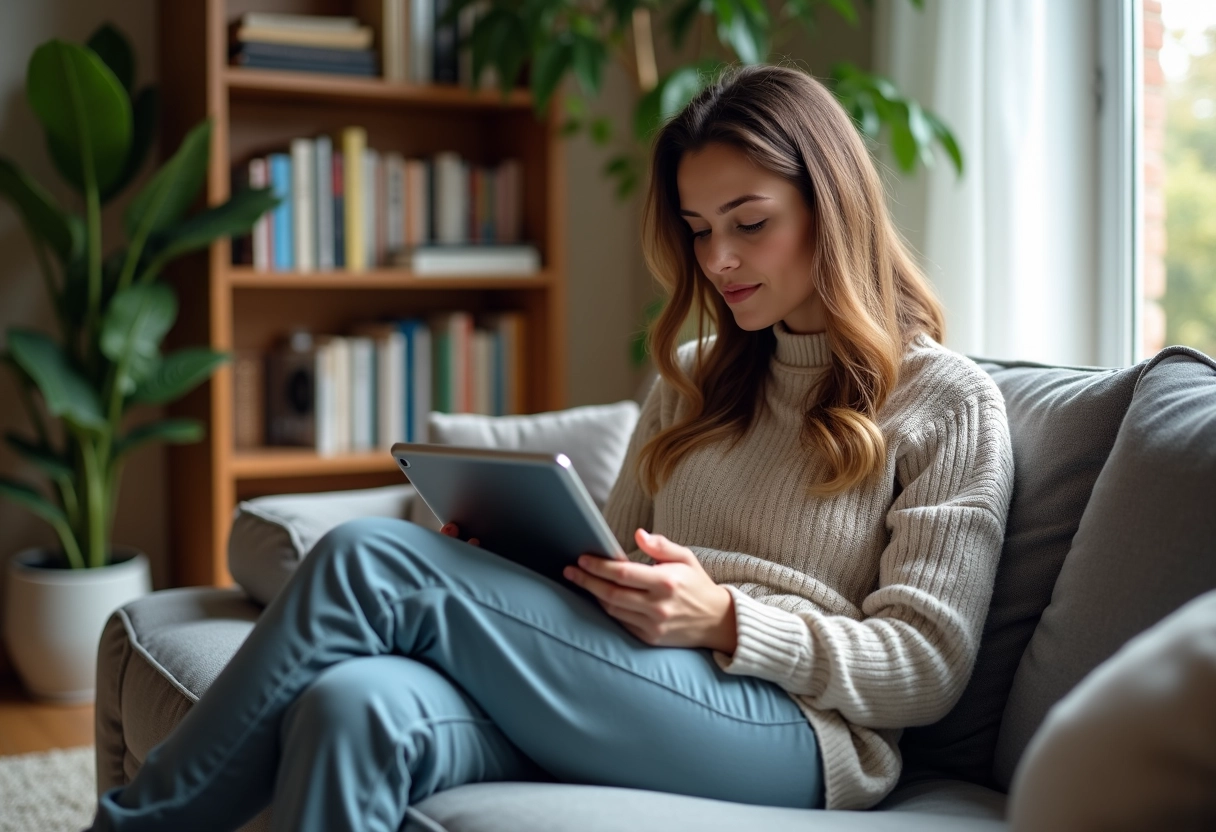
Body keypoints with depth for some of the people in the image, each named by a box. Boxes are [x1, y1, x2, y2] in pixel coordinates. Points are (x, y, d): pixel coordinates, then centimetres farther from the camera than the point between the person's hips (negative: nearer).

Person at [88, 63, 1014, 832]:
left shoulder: (948, 401, 7)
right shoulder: (693, 379, 25)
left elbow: (927, 668, 0)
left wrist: (724, 621, -14)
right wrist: (506, 559, 1)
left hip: (792, 736, -5)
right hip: (611, 717, 5)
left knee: (372, 555, -21)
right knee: (357, 706, -31)